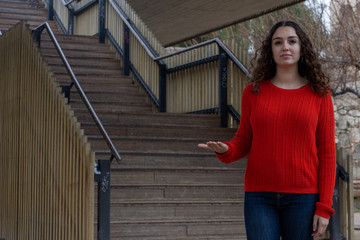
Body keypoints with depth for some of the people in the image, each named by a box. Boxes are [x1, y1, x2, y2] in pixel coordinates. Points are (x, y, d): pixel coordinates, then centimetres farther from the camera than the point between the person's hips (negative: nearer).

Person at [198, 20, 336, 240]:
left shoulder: (319, 96, 2)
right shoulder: (254, 92, 7)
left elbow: (327, 154, 1)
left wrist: (324, 207, -5)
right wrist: (226, 150, -11)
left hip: (302, 197, -1)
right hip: (260, 195, 1)